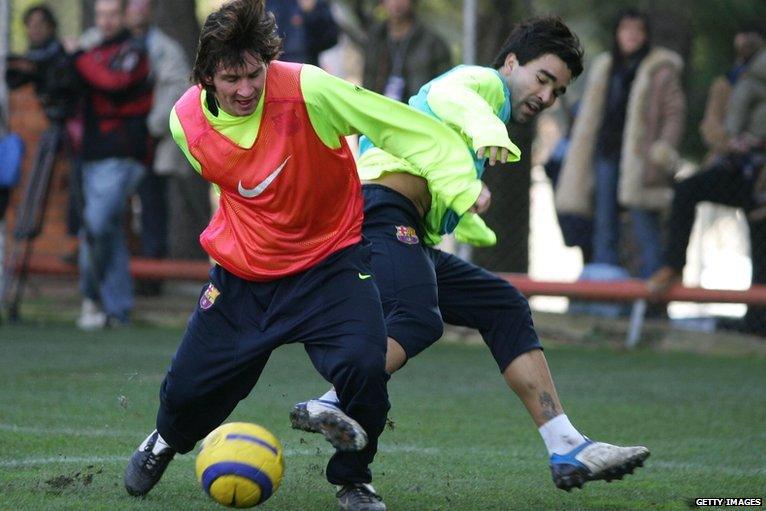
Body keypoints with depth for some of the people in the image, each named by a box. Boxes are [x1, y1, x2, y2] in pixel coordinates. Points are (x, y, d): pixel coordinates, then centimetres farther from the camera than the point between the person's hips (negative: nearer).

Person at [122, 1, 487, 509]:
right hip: (242, 272, 3)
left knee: (364, 367, -26)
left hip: (329, 264, -3)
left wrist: (460, 182, -31)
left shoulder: (307, 91, -25)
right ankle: (166, 443, 45)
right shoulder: (187, 122, -11)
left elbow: (402, 125, -22)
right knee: (188, 390, 5)